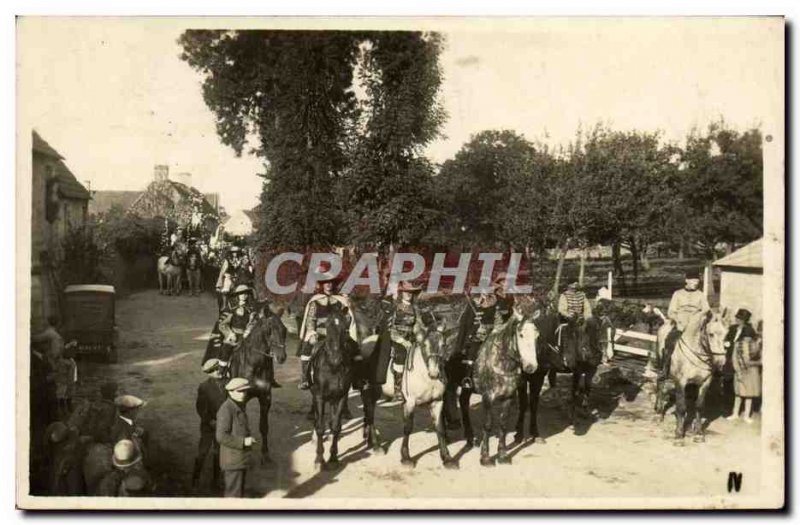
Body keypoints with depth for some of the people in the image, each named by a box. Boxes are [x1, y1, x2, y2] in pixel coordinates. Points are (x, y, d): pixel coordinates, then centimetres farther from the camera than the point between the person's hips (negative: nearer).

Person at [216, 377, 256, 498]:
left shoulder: (240, 407, 11)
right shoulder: (226, 409, -19)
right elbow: (221, 437, -24)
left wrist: (248, 440, 8)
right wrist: (243, 441, -22)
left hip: (240, 459, 9)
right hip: (232, 461, -9)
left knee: (239, 492, 18)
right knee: (234, 494, -3)